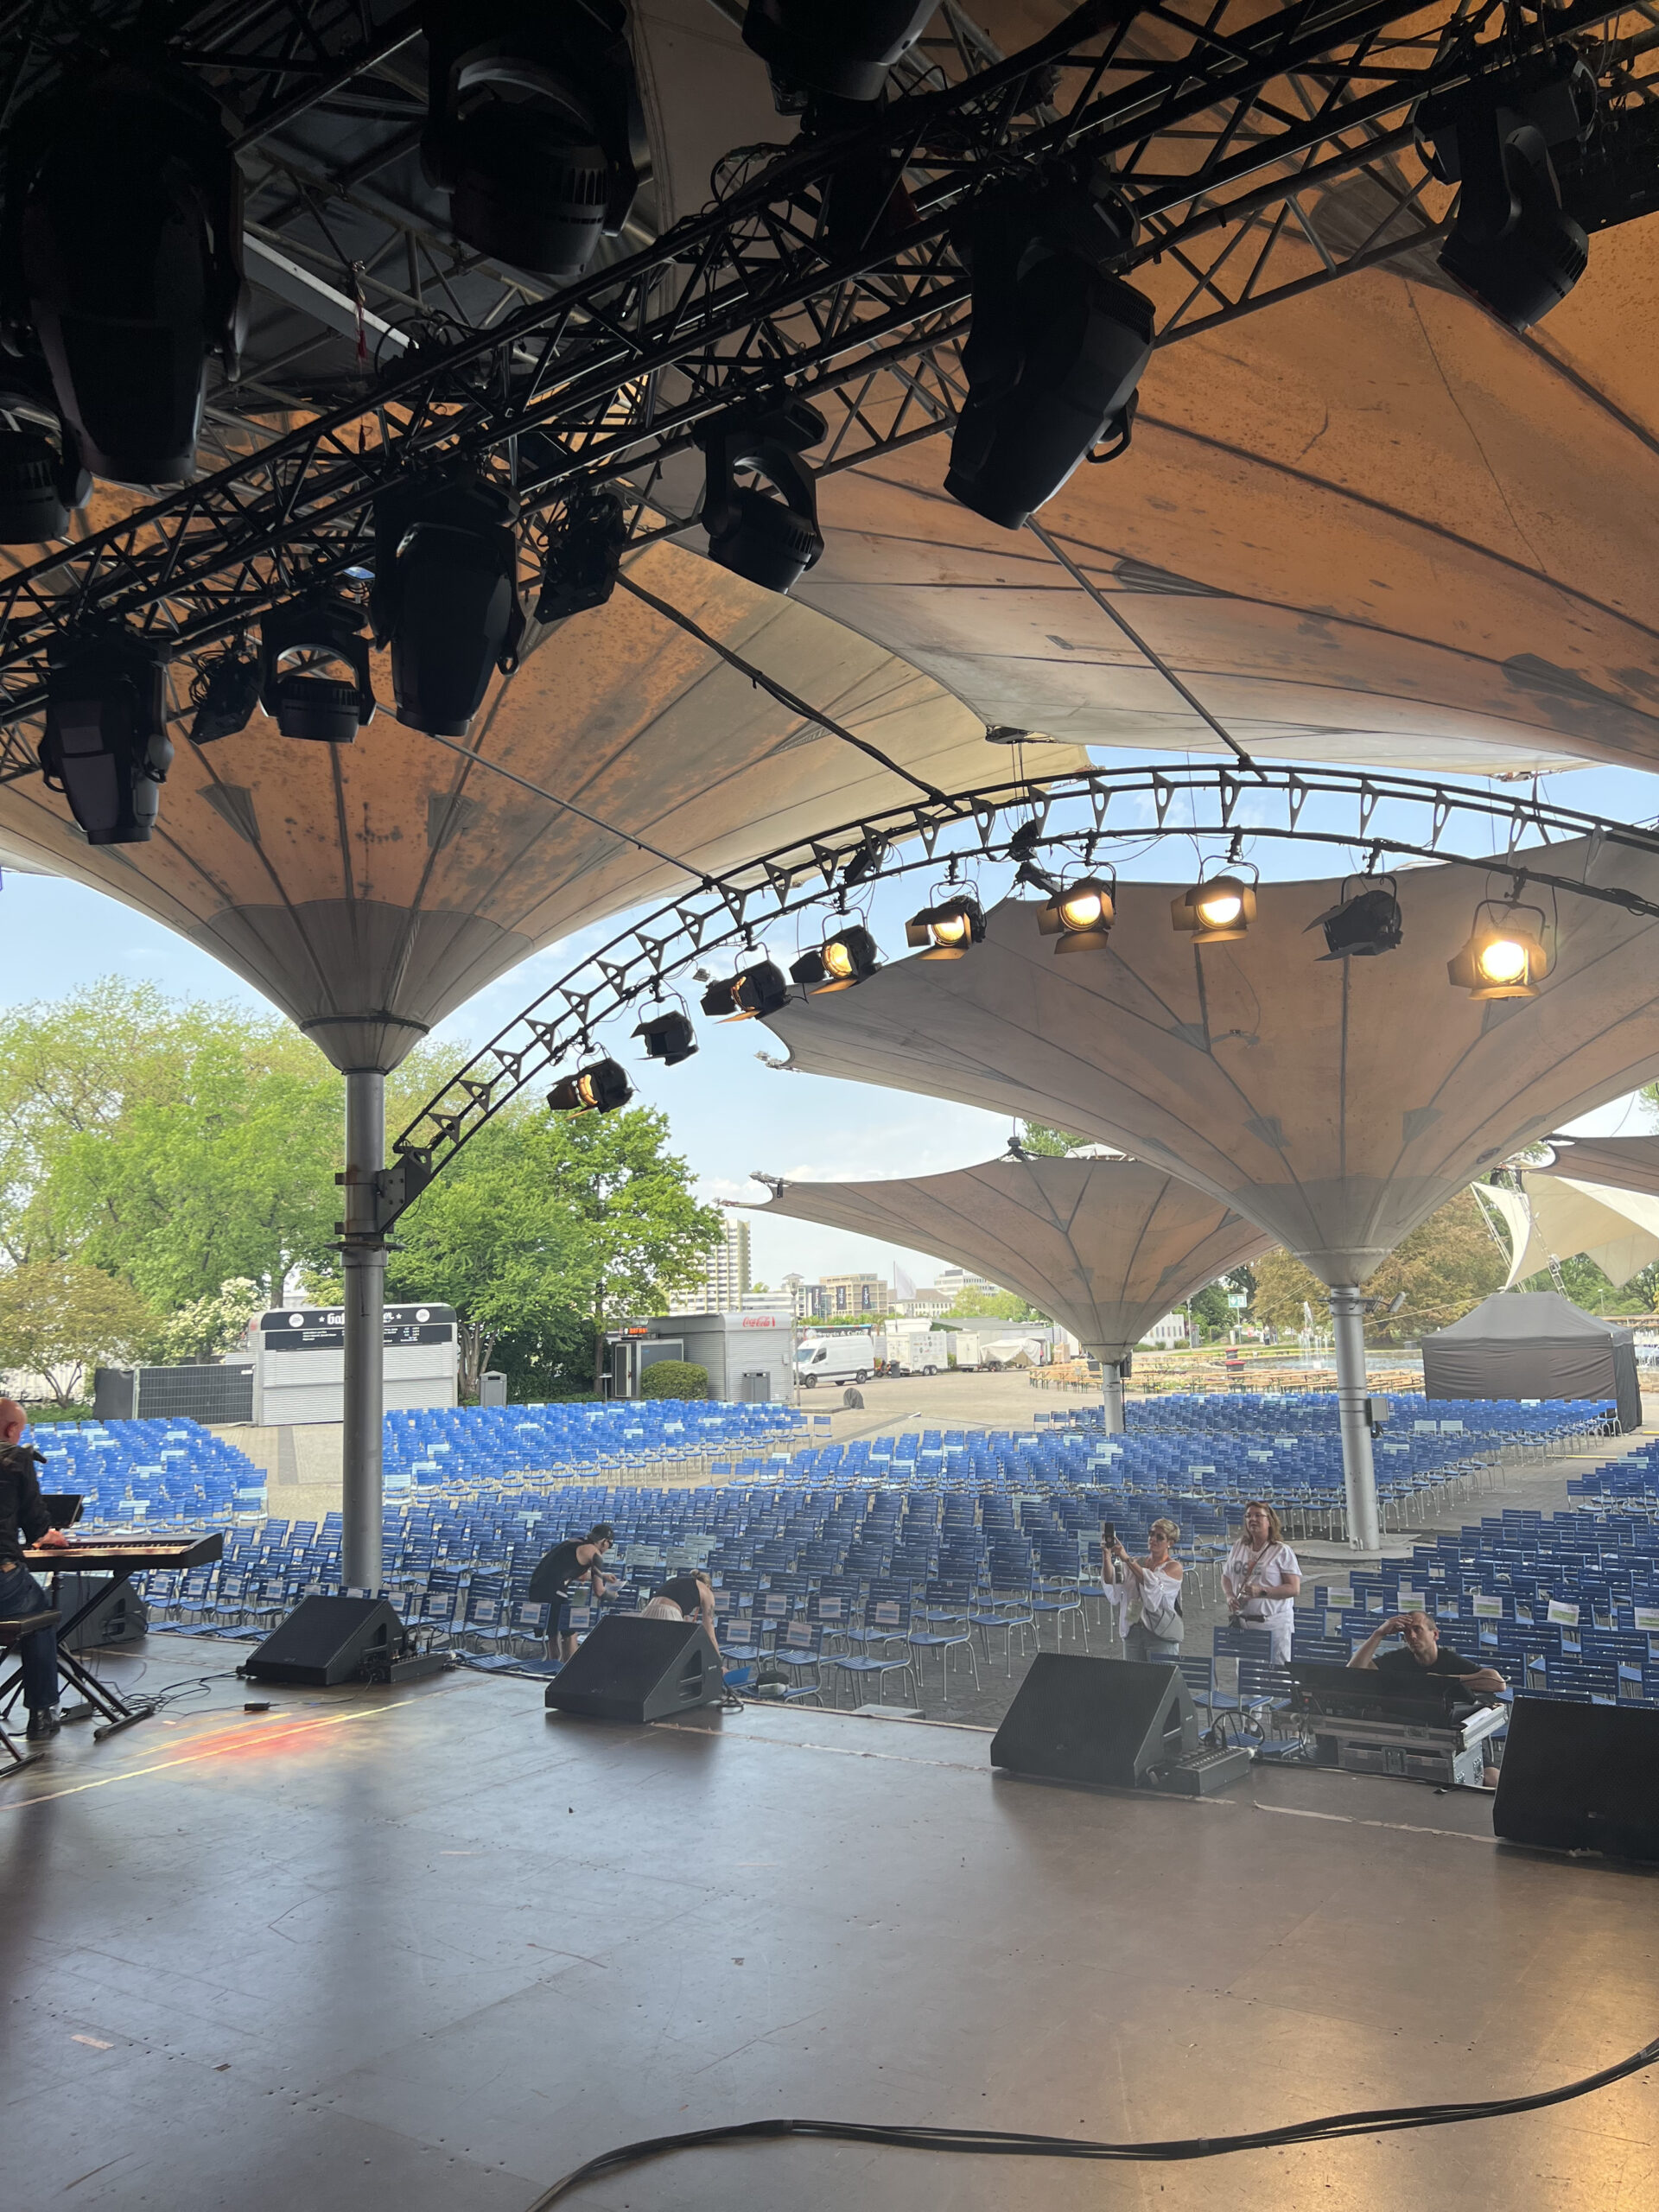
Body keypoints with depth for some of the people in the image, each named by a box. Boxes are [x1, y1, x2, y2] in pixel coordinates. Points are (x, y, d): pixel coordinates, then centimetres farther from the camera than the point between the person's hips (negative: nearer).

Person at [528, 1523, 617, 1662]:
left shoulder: (573, 1542, 21)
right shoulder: (594, 1553, -3)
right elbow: (598, 1591, -2)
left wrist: (603, 1576, 45)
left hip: (535, 1588, 8)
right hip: (553, 1591, -8)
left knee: (553, 1634, 21)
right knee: (570, 1634, 3)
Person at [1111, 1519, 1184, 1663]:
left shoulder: (1175, 1567, -2)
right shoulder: (1137, 1563, 10)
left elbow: (1153, 1583, -21)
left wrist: (1127, 1559, -25)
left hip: (1161, 1634, -4)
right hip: (1133, 1631, 4)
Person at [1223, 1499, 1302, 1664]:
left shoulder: (1282, 1551, -5)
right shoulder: (1239, 1547, 10)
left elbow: (1294, 1588, -11)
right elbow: (1226, 1576, 19)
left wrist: (1262, 1592, -20)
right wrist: (1230, 1596, -1)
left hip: (1273, 1624, -5)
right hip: (1241, 1621, 5)